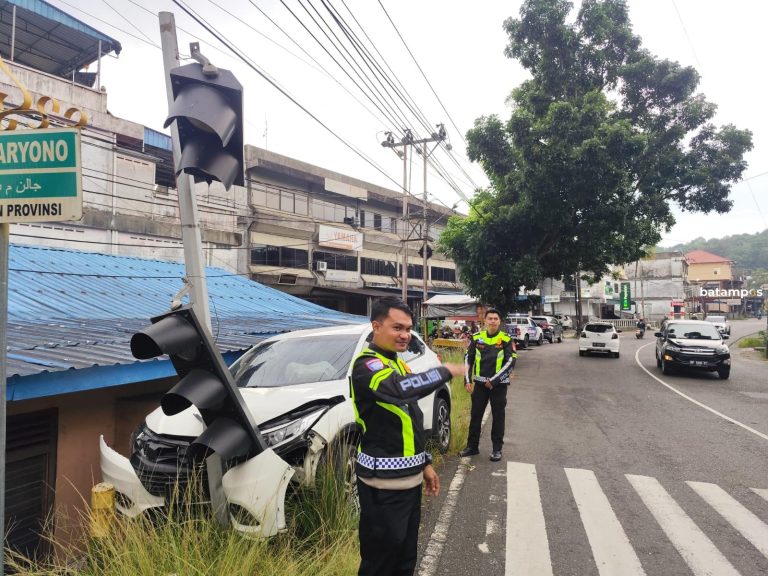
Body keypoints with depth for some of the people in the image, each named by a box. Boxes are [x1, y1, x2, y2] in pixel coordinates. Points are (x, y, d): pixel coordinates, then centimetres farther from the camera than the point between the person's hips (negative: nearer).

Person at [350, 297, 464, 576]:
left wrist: (425, 463, 20)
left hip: (409, 478, 9)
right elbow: (401, 390, -39)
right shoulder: (367, 365, -18)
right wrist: (446, 371, -25)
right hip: (384, 483, -9)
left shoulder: (398, 364, 12)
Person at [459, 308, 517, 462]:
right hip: (480, 383, 3)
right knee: (475, 415, 10)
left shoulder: (506, 339, -5)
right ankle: (472, 446, 22)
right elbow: (468, 359, 6)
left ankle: (497, 449, 18)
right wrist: (467, 380, -1)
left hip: (499, 384, -2)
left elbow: (511, 361, -10)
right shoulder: (477, 338, 2)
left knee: (498, 417, 6)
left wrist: (494, 380, -14)